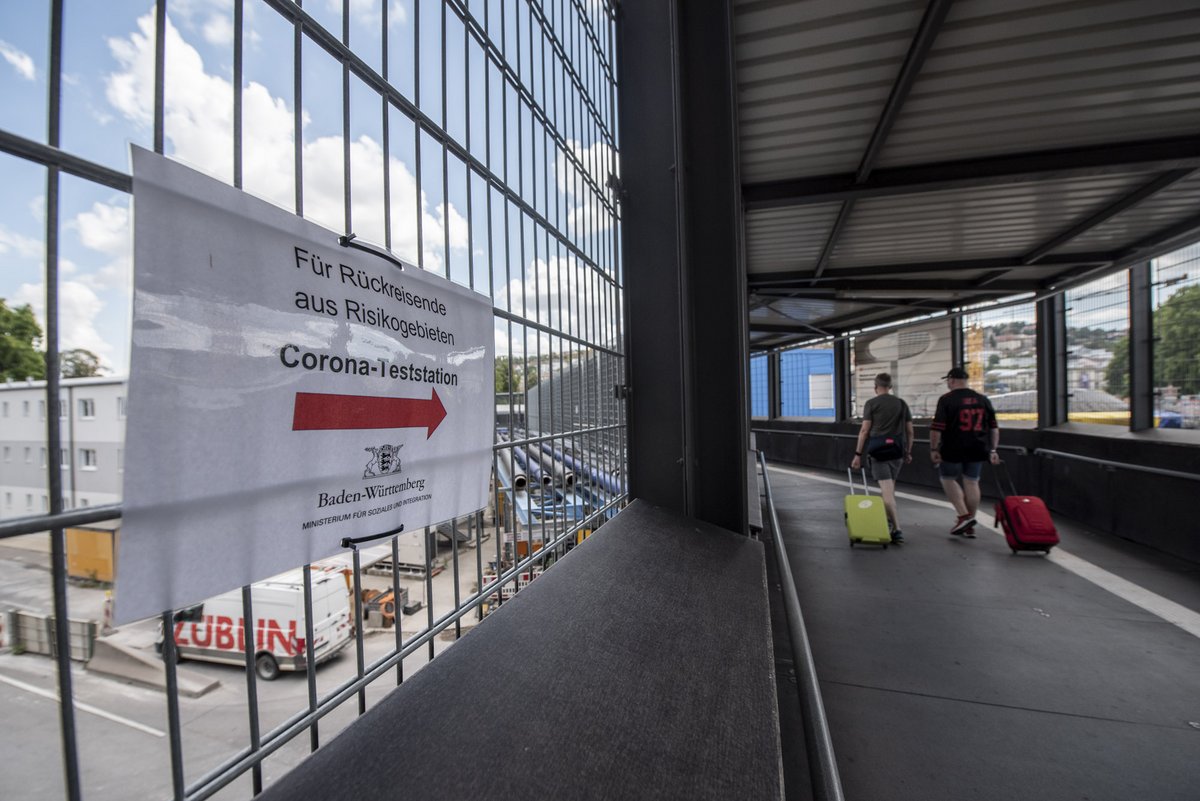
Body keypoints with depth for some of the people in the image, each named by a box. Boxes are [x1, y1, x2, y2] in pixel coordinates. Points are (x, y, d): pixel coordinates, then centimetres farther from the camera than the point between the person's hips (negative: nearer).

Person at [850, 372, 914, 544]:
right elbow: (909, 431, 10)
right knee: (890, 488, 20)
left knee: (886, 490, -6)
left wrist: (858, 454, -5)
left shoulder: (871, 404, -3)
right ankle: (889, 520, 32)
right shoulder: (902, 404, 10)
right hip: (897, 450, 5)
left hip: (879, 450, -5)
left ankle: (897, 529, -11)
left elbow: (864, 430, -8)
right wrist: (908, 452, 21)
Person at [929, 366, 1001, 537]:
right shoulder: (982, 399, 9)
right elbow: (994, 426, 11)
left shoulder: (946, 399, -9)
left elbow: (937, 427, -14)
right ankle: (969, 526, 18)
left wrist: (933, 449, -8)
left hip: (953, 449, -5)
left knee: (948, 479, 12)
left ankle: (963, 515, -2)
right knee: (972, 482, 11)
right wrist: (993, 450, 15)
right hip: (977, 450, 5)